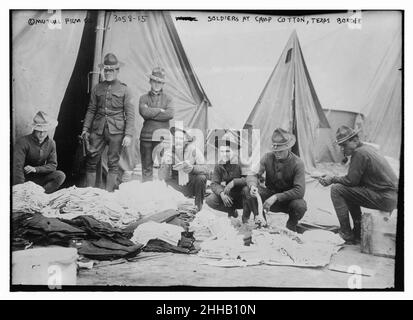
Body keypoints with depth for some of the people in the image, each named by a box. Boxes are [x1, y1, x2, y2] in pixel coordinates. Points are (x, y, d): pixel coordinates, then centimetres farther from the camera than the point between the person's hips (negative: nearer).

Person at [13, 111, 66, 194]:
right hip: (25, 178, -5)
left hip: (39, 177, 5)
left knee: (60, 175, -21)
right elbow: (17, 167, -26)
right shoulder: (23, 142, -18)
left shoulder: (51, 143, -1)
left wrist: (35, 169, -21)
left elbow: (53, 165, -3)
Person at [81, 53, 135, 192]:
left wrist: (128, 134, -9)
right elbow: (91, 110, 15)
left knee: (113, 163, 2)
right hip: (98, 130, 3)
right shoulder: (97, 88, 11)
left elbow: (130, 114, -1)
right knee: (91, 160, 0)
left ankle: (109, 192, 12)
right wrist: (85, 128, 8)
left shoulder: (124, 89, 2)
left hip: (116, 131, -3)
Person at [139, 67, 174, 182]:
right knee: (147, 167, 4)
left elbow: (170, 114, -9)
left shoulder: (167, 98, 11)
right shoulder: (144, 98, 11)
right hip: (146, 137, 0)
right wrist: (159, 110, -5)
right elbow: (144, 112, -10)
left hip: (163, 137, 0)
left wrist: (151, 113, -8)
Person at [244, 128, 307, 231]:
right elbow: (253, 174, -16)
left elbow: (299, 191, -25)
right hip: (270, 196, 2)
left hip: (288, 199, -1)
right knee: (248, 191, -26)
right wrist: (253, 186, -41)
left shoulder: (297, 163, -19)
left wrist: (276, 197, -32)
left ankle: (290, 229, 0)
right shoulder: (268, 157, -11)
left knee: (300, 205, -35)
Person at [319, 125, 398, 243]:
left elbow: (351, 180, -14)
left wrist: (333, 179, 1)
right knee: (348, 191, 24)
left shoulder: (359, 153, -14)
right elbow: (355, 178, 18)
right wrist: (334, 178, 10)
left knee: (336, 189, -10)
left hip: (385, 199, -10)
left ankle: (346, 234, -3)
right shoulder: (367, 148, 16)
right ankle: (358, 232, 24)